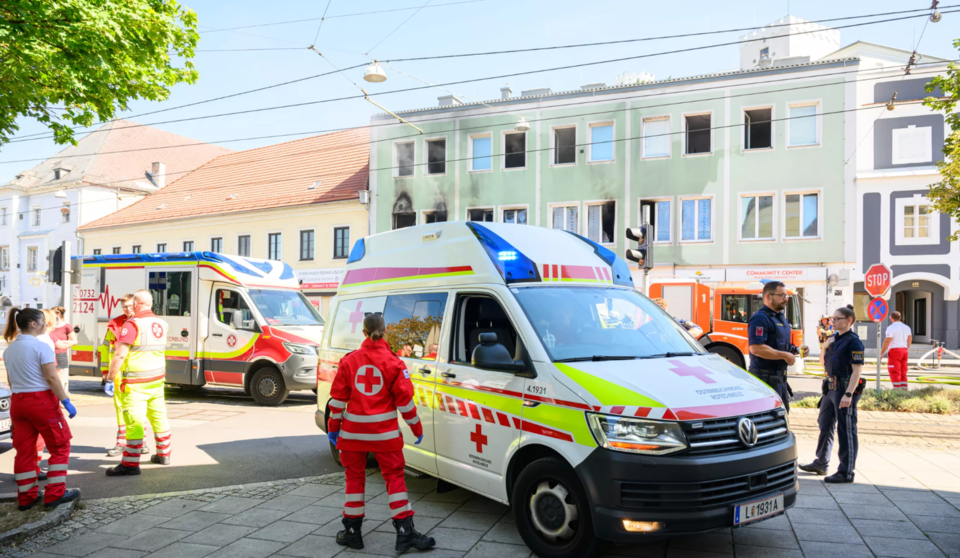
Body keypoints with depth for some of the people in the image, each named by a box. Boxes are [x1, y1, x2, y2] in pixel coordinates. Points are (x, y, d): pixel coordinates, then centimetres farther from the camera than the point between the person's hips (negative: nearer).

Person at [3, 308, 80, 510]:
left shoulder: (9, 349, 9)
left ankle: (26, 496, 18)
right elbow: (51, 378, -17)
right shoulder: (41, 347, -13)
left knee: (24, 450, 12)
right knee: (60, 446, 6)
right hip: (41, 401, -7)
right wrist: (66, 401, -15)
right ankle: (55, 494, 6)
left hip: (18, 402, 7)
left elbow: (11, 380, 14)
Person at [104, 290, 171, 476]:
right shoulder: (161, 323, 9)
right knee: (158, 416, 17)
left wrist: (109, 379, -14)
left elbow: (120, 355, -18)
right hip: (157, 379, 8)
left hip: (136, 383, -7)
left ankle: (130, 463, -5)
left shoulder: (133, 323, -14)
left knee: (134, 421, -7)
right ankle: (163, 454, 28)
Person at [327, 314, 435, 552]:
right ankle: (405, 532, 3)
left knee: (354, 477, 14)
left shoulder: (349, 360, -1)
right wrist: (416, 427, 6)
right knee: (394, 477, 5)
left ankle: (352, 531, 21)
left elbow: (338, 397, 1)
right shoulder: (393, 362, -7)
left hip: (353, 430, 2)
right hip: (384, 432, -2)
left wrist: (333, 426, 12)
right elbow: (405, 399, -5)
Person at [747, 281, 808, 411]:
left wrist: (796, 350, 8)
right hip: (766, 377, -10)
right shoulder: (760, 318, -16)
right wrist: (785, 355, -21)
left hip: (780, 377, 10)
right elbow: (756, 348, -27)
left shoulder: (780, 317, 17)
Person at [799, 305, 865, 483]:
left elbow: (857, 370, -19)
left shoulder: (853, 342, -13)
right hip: (831, 387, 10)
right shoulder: (835, 339, 14)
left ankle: (846, 472, 4)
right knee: (825, 426, 18)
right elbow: (824, 364, 21)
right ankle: (821, 464, 31)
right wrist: (825, 347, 3)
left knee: (846, 431, -3)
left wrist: (848, 394, -26)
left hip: (845, 389, -10)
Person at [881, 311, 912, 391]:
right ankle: (905, 389, 16)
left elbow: (887, 341, -17)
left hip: (895, 350, -7)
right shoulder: (906, 327, 12)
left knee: (895, 372, -5)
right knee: (903, 372, 15)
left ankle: (897, 389, -9)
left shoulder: (891, 327, -12)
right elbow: (909, 340, 21)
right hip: (904, 350, 7)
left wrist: (881, 353, -12)